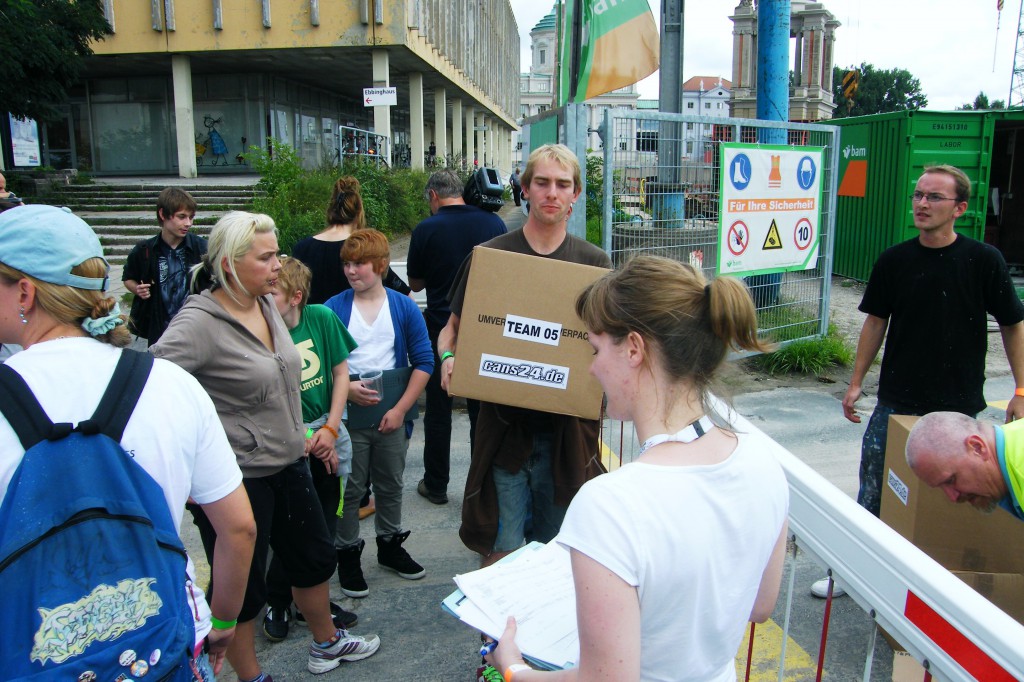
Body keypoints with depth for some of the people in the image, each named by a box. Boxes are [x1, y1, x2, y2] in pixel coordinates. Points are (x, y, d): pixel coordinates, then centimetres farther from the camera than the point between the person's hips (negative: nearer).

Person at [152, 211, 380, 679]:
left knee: (315, 559, 23)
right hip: (237, 477, -8)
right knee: (242, 586, 11)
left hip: (289, 462, 8)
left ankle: (326, 644, 47)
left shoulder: (268, 305, 3)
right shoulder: (199, 323, -22)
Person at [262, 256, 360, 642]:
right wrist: (308, 441, -12)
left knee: (323, 525, 12)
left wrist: (330, 429, -5)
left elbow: (340, 372, 3)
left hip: (327, 432, 3)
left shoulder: (322, 318, -5)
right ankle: (276, 604, 23)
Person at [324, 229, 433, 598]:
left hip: (393, 416, 2)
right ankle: (347, 554, 24)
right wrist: (346, 389, -18)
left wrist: (400, 409, -9)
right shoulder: (333, 309, -4)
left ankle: (390, 545, 36)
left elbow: (424, 361, -2)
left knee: (391, 486, 16)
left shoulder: (404, 307, -2)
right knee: (350, 490, 8)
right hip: (349, 416, -1)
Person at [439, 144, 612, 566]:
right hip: (504, 425, -1)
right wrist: (448, 358, -15)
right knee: (501, 553, 6)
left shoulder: (594, 263, 5)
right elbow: (452, 329, 7)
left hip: (567, 430, 2)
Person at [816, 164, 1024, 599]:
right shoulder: (895, 260, 0)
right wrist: (856, 382, 5)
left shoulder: (984, 261, -6)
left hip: (961, 405, -2)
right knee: (873, 489, 7)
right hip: (897, 401, 2)